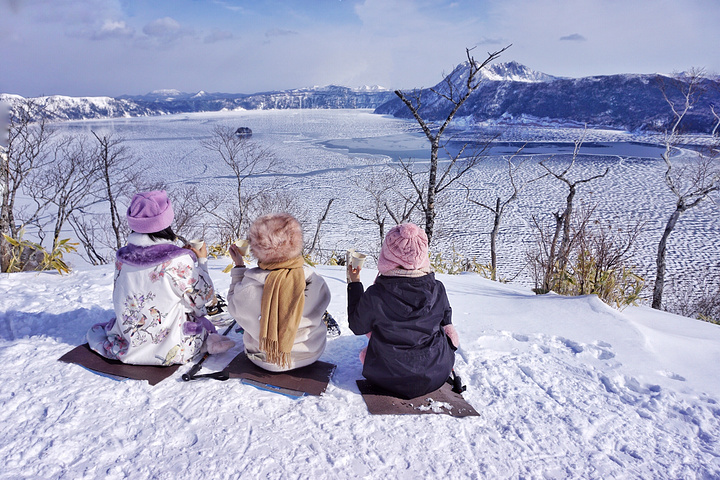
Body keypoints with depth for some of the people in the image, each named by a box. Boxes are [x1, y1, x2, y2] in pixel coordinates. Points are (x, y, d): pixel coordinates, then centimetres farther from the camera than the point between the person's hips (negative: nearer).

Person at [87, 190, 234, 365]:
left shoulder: (122, 257, -8)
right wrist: (202, 261, 2)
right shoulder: (179, 261, -24)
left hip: (128, 348, 4)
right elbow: (203, 297, -11)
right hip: (169, 352, -4)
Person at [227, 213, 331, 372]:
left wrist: (238, 265, 2)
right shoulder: (314, 281, -29)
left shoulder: (249, 287, -30)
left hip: (263, 359, 0)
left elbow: (234, 304, -5)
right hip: (309, 356, 0)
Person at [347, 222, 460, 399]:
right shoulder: (437, 289, -14)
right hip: (436, 377, 2)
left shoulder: (375, 295, -22)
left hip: (390, 380, -1)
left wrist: (354, 284, 5)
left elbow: (357, 327, -2)